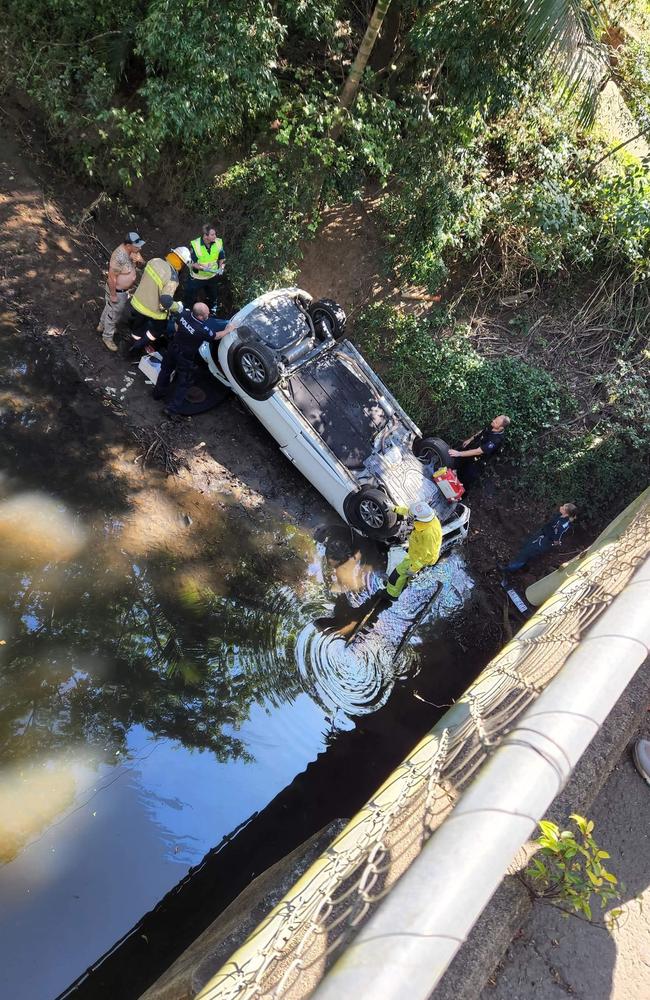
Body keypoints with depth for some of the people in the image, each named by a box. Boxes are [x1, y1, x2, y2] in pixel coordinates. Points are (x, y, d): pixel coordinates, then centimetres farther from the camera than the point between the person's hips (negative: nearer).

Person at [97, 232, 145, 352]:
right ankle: (108, 337, 34)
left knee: (110, 308, 29)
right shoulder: (119, 257, -36)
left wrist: (139, 260, -20)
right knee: (114, 314, 12)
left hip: (125, 289, 8)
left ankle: (102, 326, 53)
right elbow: (111, 277, -29)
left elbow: (142, 263, 3)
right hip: (117, 290, -8)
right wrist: (113, 295, -21)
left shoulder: (133, 250, -11)